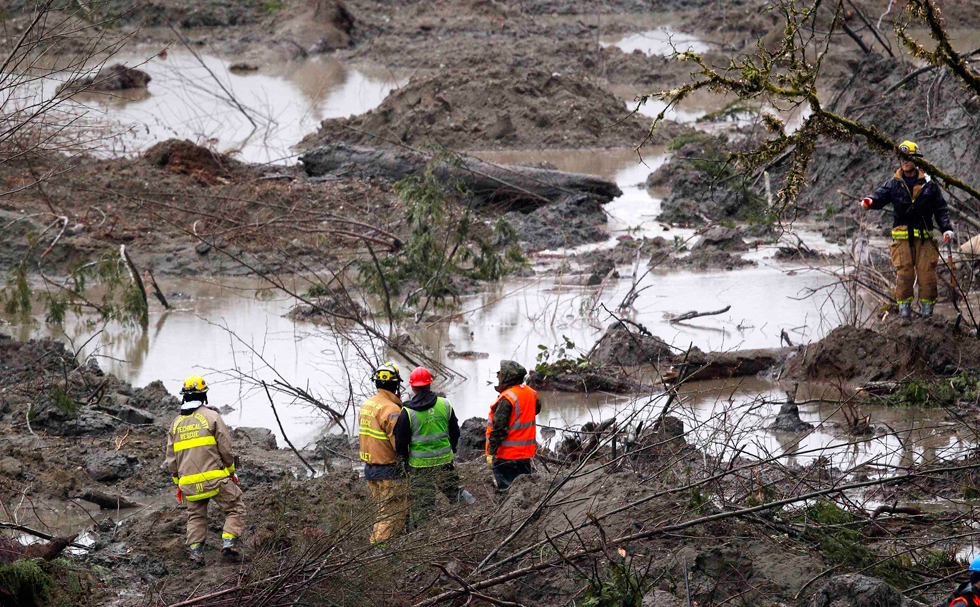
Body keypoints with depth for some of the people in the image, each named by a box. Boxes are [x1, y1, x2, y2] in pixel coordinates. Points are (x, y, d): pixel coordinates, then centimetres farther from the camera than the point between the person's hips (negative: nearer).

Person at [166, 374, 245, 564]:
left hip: (189, 482, 4)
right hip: (215, 477, -4)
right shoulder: (212, 417, -3)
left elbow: (171, 459, 12)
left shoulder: (176, 423, 12)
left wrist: (178, 482, 22)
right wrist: (231, 471, 10)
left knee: (196, 516, 20)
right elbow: (225, 448, -4)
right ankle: (228, 545, -7)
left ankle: (195, 550, 5)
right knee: (235, 509, 8)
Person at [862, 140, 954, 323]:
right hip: (902, 236, 0)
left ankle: (927, 311, 5)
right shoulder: (894, 183, 10)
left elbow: (940, 208, 10)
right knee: (904, 273, -7)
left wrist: (947, 229, -1)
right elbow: (881, 196, -4)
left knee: (927, 273, -3)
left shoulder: (928, 183, 8)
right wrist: (871, 201, -27)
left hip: (924, 235, 0)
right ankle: (904, 310, -2)